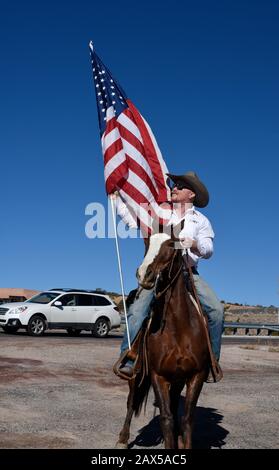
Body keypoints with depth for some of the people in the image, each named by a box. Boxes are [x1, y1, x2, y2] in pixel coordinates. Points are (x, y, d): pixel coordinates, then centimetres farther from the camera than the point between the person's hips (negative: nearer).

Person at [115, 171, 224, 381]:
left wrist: (195, 244, -20)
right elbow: (131, 219, 16)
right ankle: (127, 361, -22)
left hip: (188, 273, 0)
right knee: (137, 310, -22)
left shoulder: (201, 220, 13)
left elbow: (208, 250, 2)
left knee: (216, 310, -16)